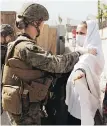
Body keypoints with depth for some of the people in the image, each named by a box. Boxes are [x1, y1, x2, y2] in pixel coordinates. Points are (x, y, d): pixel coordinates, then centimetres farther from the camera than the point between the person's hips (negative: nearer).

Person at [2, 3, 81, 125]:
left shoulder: (21, 44, 10)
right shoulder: (26, 48, -22)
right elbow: (56, 63, -23)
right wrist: (79, 53, -10)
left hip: (23, 104, 10)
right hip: (25, 107, -10)